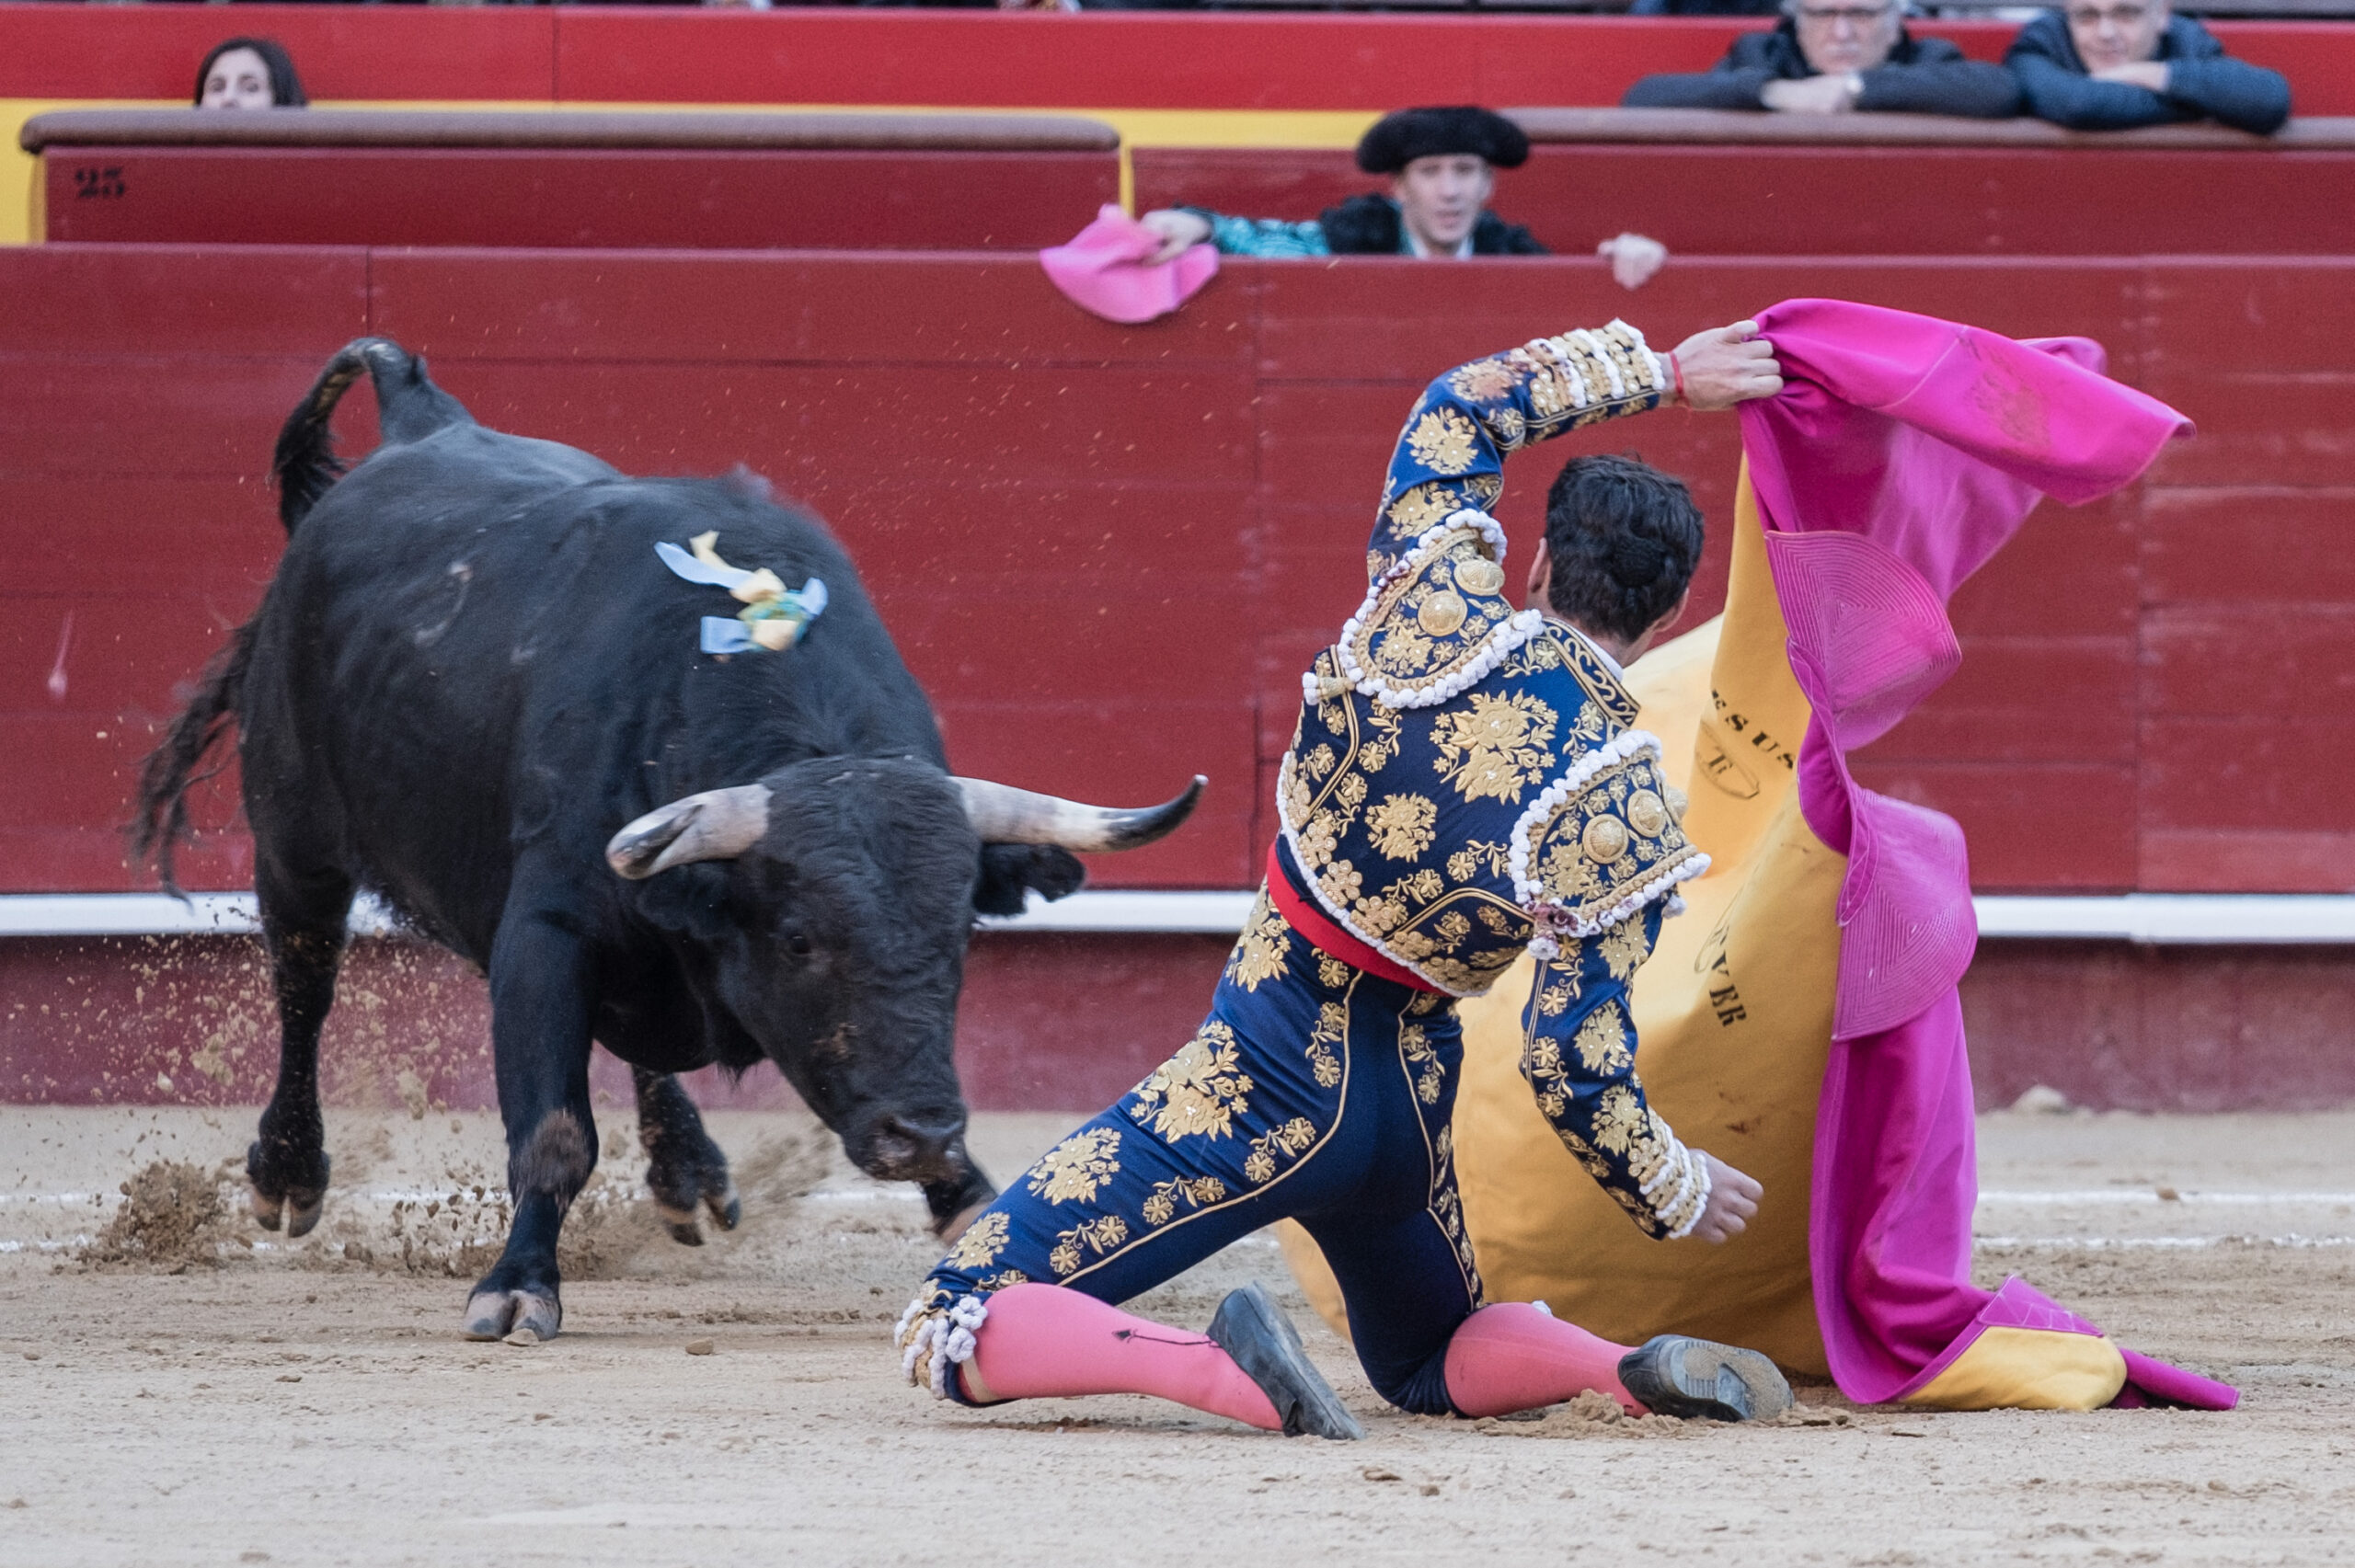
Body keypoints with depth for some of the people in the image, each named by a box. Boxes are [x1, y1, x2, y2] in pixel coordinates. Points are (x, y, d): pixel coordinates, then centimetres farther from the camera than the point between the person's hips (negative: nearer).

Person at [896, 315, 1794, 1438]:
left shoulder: (1428, 615, -12)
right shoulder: (1624, 812, -12)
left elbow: (1461, 409, 7)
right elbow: (1577, 1067, -15)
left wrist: (1659, 374, 16)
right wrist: (1676, 1194, 2)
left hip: (1263, 1081, -2)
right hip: (1409, 1100, 2)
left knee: (953, 1335, -1)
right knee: (1434, 1363, 32)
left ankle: (1230, 1370, -25)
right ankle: (1634, 1370, 0)